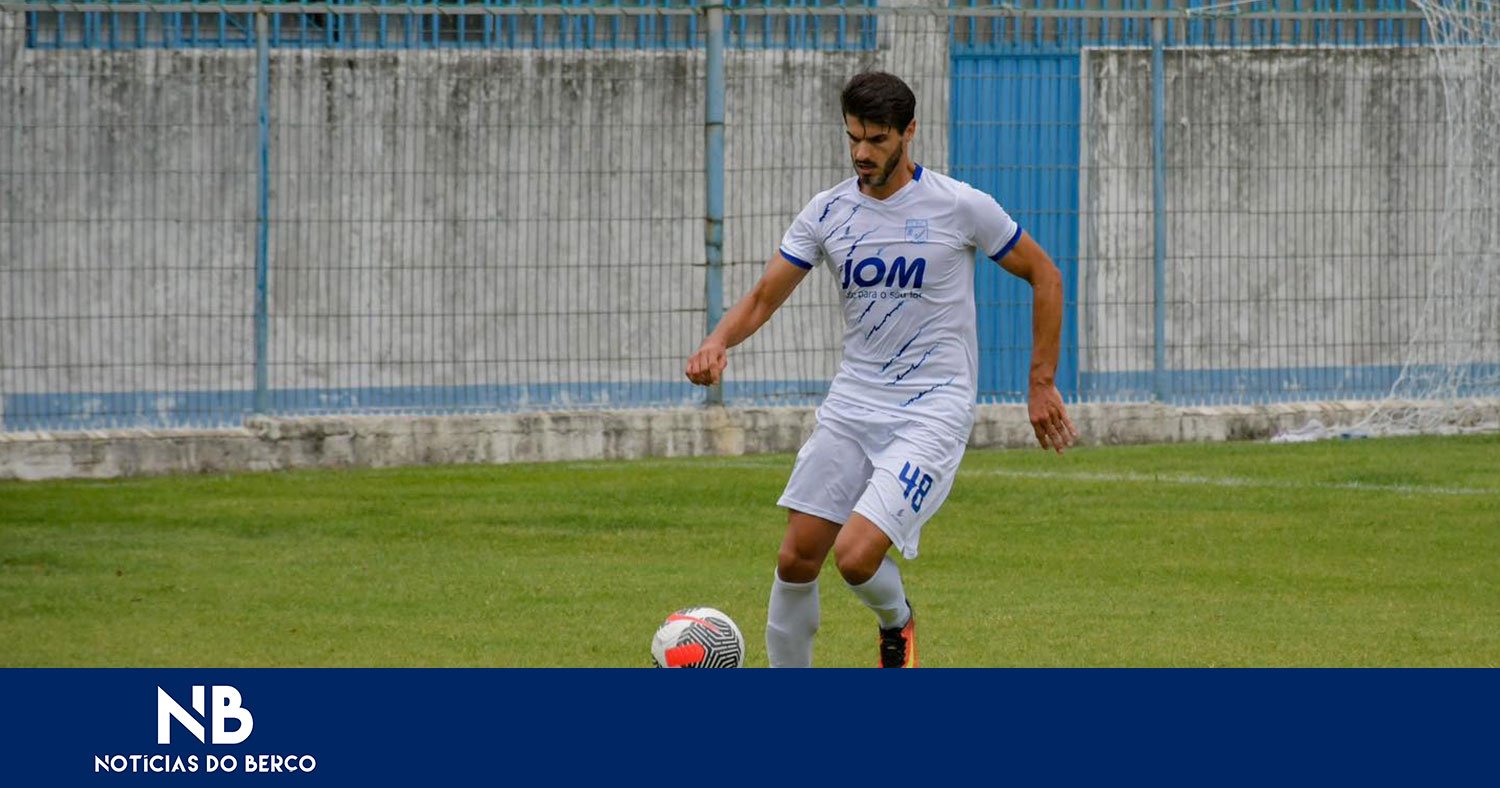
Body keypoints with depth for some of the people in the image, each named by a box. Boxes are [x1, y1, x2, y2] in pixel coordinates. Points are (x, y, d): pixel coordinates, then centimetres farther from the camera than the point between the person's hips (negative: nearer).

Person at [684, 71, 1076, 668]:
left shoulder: (960, 206, -8)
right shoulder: (828, 212, 2)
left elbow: (1043, 276, 3)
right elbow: (763, 298, 5)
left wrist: (1041, 385, 3)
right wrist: (717, 343, -17)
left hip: (932, 411, -5)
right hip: (852, 403, 5)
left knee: (856, 556, -20)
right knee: (797, 557, -1)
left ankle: (897, 623, 15)